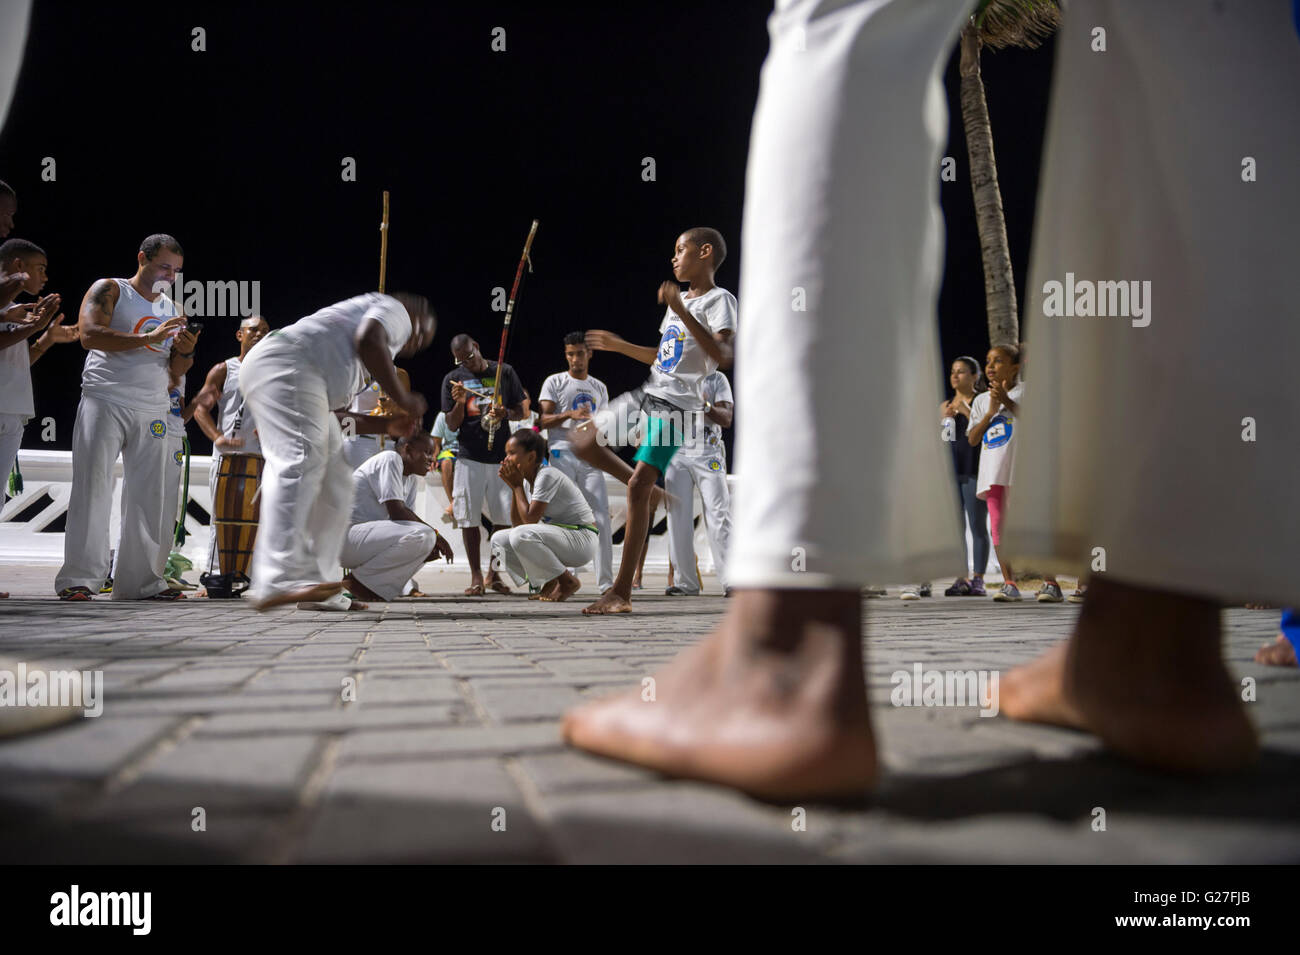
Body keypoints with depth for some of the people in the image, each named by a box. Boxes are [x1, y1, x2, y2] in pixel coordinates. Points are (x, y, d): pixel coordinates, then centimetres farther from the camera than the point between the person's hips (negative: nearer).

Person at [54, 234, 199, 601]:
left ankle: (141, 580, 5)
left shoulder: (171, 309, 20)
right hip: (105, 402, -5)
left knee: (148, 496, 2)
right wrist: (148, 338, -18)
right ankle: (78, 579, -10)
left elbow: (177, 370, 19)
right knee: (92, 488, -10)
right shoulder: (109, 290, 4)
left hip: (153, 412, 6)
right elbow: (90, 335, -13)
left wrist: (186, 351, -4)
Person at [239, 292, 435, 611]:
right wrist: (404, 400, -8)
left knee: (335, 482, 7)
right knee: (300, 460, -25)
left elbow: (336, 411, 29)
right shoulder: (396, 310, 11)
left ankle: (317, 587, 1)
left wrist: (388, 425, 25)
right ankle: (279, 580, -40)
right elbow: (369, 341, -15)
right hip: (285, 365, -10)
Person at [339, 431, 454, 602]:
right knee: (423, 535, -25)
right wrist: (435, 534, -14)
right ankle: (359, 579, -13)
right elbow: (397, 512, -21)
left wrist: (434, 542, -11)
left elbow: (408, 515, 9)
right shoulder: (390, 459, -12)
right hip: (348, 534, -10)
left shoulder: (413, 478, 16)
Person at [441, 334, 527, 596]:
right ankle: (476, 576, 8)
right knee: (469, 518, -2)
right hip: (469, 458, 0)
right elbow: (452, 426, 4)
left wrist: (505, 412, -12)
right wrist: (460, 403, -15)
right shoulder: (453, 379, 4)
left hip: (502, 456, 1)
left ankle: (494, 572, 16)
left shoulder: (505, 373, 5)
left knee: (504, 517, 1)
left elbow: (520, 411, 10)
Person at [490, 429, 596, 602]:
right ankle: (550, 581, 6)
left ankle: (568, 581, -11)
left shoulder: (547, 476, -19)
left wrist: (517, 486, -13)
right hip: (558, 537, 9)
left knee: (520, 536, -31)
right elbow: (517, 523, 7)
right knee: (499, 539, 4)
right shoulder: (526, 480, 8)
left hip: (581, 538, -9)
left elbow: (530, 520, -23)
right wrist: (514, 488, -2)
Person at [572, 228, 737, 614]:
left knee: (638, 485, -16)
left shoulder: (719, 300, -7)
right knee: (584, 440, 5)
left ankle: (621, 593, -12)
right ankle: (650, 493, 16)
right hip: (646, 394, 9)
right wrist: (619, 345, 26)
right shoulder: (678, 301, 20)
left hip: (676, 403, -9)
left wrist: (683, 313, -27)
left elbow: (723, 357, -24)